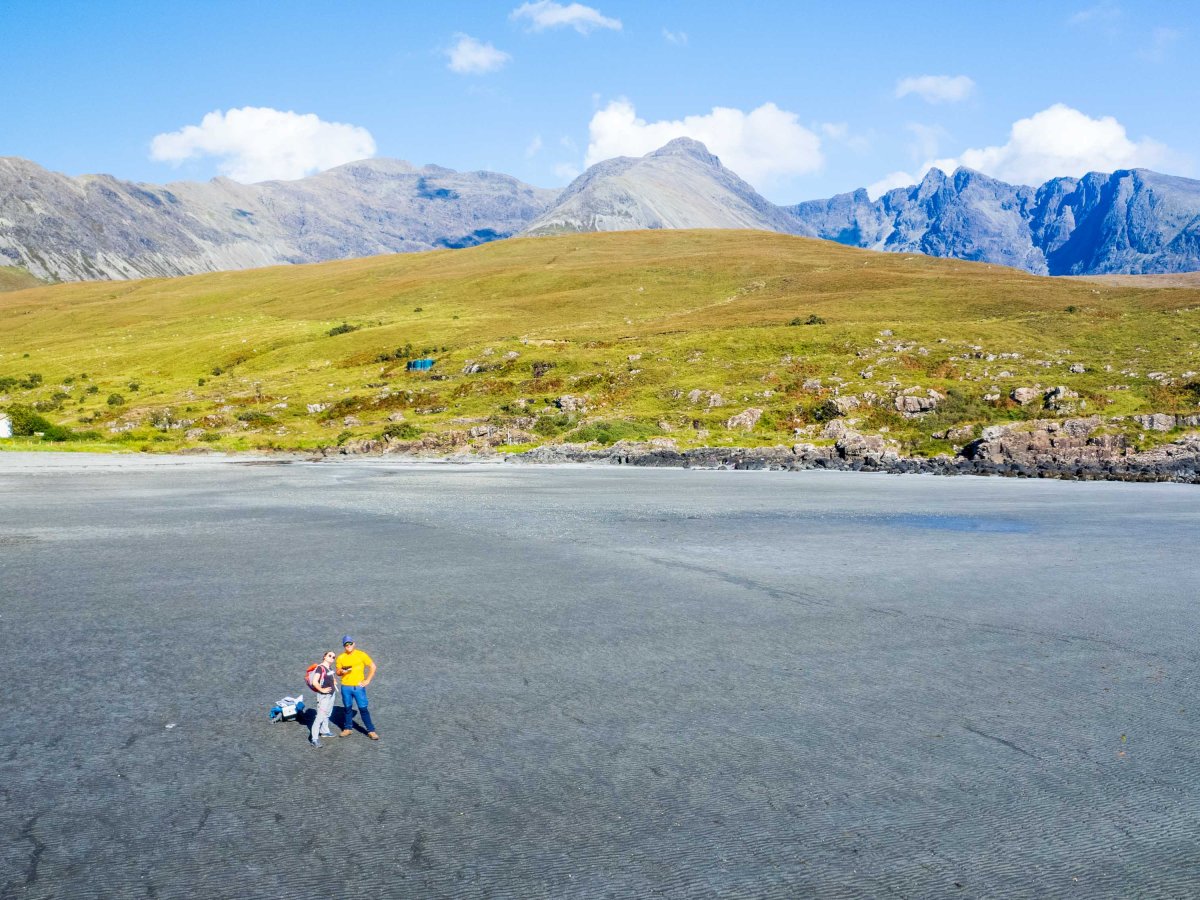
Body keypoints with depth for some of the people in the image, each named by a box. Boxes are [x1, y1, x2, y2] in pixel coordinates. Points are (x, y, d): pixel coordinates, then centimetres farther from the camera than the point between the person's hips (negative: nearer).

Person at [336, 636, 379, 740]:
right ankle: (348, 728, 26)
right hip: (346, 687, 2)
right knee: (348, 708, 11)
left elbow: (372, 666, 0)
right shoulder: (341, 657, 2)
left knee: (363, 709, -4)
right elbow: (338, 673, 10)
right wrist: (342, 672, -14)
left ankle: (371, 731, 1)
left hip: (359, 686, -2)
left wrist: (367, 680, -5)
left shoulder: (361, 655, -5)